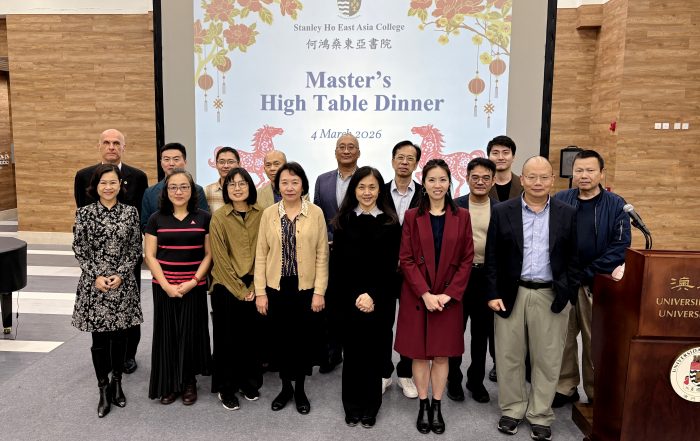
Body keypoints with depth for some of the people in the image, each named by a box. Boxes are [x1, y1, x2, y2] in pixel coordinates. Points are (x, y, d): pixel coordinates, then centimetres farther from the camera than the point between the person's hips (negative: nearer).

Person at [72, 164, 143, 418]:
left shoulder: (130, 212, 0)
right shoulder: (84, 213, -2)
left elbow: (135, 249, 1)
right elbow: (79, 250, 0)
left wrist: (121, 274, -10)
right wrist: (96, 276, -10)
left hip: (123, 284, 1)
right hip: (94, 284, -1)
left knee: (120, 335, 9)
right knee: (100, 338, 5)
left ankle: (117, 382, 28)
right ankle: (104, 389, 19)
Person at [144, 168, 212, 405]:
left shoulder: (203, 218, -1)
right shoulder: (156, 219, 1)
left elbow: (209, 254, 0)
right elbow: (150, 256, 0)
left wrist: (193, 281, -10)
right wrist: (166, 285, -10)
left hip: (194, 287, -1)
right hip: (163, 287, 1)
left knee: (191, 333, 5)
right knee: (166, 333, 7)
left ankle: (189, 381, 22)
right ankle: (168, 384, 22)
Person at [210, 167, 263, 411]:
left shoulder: (260, 215, 1)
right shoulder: (219, 217, -6)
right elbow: (220, 258, -8)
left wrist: (253, 287, -5)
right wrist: (239, 289, -10)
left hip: (254, 287, 2)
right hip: (226, 287, -2)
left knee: (251, 336, 12)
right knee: (227, 338, 6)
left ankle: (249, 383, 29)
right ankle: (226, 388, 22)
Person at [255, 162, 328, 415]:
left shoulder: (316, 213, -3)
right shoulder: (269, 213, 1)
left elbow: (322, 255, -3)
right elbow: (261, 254, 1)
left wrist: (319, 291, -6)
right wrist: (260, 291, -3)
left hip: (306, 288, -1)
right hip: (276, 288, 1)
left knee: (304, 339, 8)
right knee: (281, 338, 11)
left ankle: (300, 389, 27)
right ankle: (286, 387, 30)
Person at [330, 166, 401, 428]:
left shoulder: (390, 223, 2)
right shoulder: (343, 221, 5)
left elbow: (390, 265, -3)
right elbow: (338, 265, 0)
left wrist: (372, 295, -13)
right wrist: (356, 296, -10)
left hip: (378, 300, -1)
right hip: (348, 299, 1)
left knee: (372, 352, 7)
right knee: (352, 352, 7)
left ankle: (370, 408, 24)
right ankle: (352, 408, 24)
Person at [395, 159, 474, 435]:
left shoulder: (461, 216, 2)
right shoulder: (412, 217, 0)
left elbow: (467, 259, 0)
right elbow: (406, 259, -4)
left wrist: (448, 294, -10)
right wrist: (425, 293, -14)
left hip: (449, 297, 1)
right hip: (416, 296, 0)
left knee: (442, 354, 8)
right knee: (419, 354, 7)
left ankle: (437, 407, 23)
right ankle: (423, 406, 22)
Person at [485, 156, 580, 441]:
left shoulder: (567, 214, 3)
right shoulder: (502, 212, 0)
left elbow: (573, 259, 4)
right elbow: (492, 258, -1)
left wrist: (569, 295, -3)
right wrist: (493, 294, -6)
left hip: (552, 296, 1)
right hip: (511, 294, 0)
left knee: (547, 359, 9)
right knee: (509, 356, 9)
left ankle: (540, 415, 25)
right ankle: (512, 409, 27)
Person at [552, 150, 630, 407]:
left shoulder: (616, 205, 0)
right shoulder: (559, 200, 4)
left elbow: (620, 247, -8)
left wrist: (586, 274, -13)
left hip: (598, 284, -1)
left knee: (596, 341, 8)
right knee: (563, 338, 9)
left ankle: (596, 393, 24)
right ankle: (565, 388, 24)